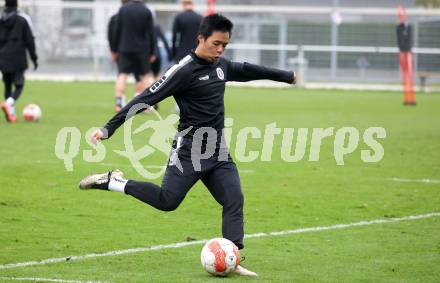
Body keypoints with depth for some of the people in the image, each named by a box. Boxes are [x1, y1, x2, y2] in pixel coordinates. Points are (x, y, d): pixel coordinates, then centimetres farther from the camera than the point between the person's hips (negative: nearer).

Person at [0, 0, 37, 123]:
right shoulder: (23, 19, -4)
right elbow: (29, 40, -3)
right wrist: (34, 58, 4)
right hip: (18, 59, -3)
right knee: (19, 86, 0)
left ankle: (11, 114, 9)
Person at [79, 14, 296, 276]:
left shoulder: (221, 66, 9)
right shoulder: (184, 70, -14)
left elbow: (247, 70, 30)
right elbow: (147, 98, -17)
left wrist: (287, 76, 44)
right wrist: (109, 128, -20)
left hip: (218, 151, 7)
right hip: (189, 151, -7)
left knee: (234, 200, -5)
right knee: (167, 201, -11)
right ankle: (114, 182, 5)